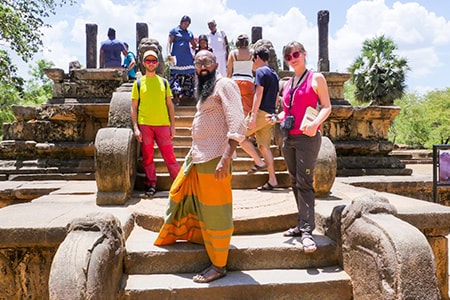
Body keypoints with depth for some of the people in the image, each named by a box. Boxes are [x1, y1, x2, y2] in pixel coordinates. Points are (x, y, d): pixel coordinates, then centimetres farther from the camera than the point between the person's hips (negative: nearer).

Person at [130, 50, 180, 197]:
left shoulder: (163, 82, 10)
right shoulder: (138, 83, 6)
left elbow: (170, 104, 10)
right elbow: (134, 107, 5)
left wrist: (172, 126, 4)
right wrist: (136, 128, -4)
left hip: (163, 124, 0)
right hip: (144, 125, 0)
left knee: (169, 155, 0)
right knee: (147, 156, 4)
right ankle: (151, 184, 17)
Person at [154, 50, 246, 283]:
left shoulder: (224, 85, -9)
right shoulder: (205, 90, 20)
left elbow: (237, 124, -19)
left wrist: (226, 159, -27)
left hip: (214, 158, -9)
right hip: (196, 156, 10)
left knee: (215, 211, -1)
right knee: (179, 194, 22)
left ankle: (219, 266, 13)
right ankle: (171, 237, 45)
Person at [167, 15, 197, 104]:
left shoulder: (189, 33, 19)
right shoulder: (174, 31, 7)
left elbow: (194, 45, 30)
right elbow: (169, 42, -3)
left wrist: (194, 47, 8)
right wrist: (168, 53, -16)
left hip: (187, 57, 5)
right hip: (177, 57, -5)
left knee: (189, 75, -1)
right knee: (176, 75, -11)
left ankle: (184, 94, 8)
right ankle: (176, 95, -10)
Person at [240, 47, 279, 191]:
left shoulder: (260, 71, -6)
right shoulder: (274, 74, 21)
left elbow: (259, 94, -16)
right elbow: (276, 98, 23)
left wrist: (253, 115, -20)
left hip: (261, 112, -9)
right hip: (270, 114, 9)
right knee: (264, 146, 8)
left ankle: (259, 162, -4)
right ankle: (272, 180, 6)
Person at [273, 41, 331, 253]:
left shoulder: (316, 78, 1)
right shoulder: (287, 84, 17)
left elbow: (327, 107, -4)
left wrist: (315, 123, -22)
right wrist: (276, 118, 5)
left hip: (307, 137, -6)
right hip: (287, 137, 6)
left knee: (304, 182, -11)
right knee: (295, 182, 9)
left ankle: (307, 231, -9)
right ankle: (302, 224, 19)